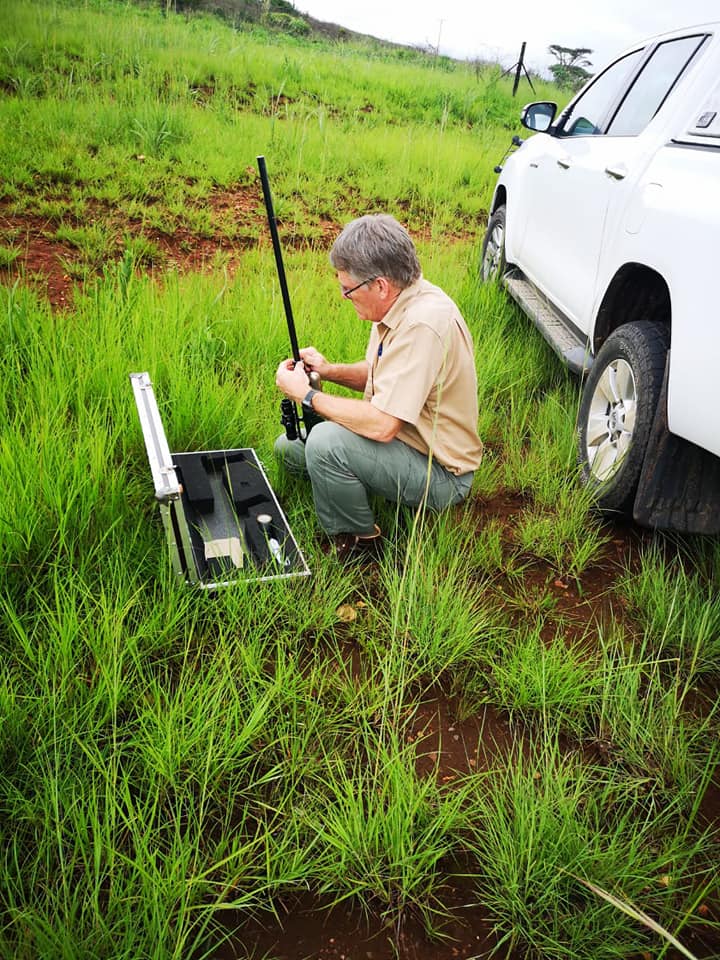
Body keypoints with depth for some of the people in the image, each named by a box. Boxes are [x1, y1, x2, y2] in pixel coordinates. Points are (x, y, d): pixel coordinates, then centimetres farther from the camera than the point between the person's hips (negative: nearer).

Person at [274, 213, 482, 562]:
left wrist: (307, 395, -21)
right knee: (288, 447, 9)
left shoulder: (422, 324, -31)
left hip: (439, 474, -9)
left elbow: (381, 425, -33)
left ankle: (359, 543, -7)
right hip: (408, 439, 9)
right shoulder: (400, 302, -1)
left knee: (325, 441, -30)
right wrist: (329, 370, -3)